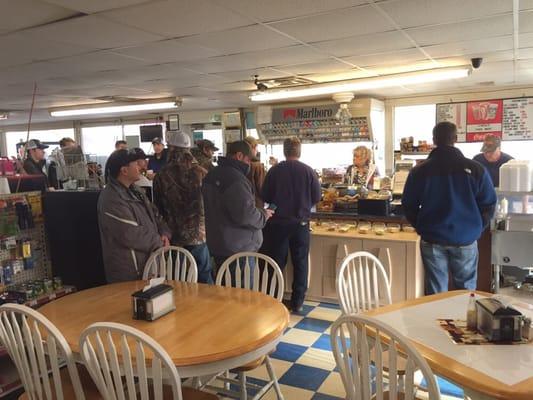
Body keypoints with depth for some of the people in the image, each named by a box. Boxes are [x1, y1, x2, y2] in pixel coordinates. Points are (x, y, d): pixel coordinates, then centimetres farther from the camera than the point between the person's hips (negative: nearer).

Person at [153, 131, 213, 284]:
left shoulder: (161, 177, -7)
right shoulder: (201, 173, -6)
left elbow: (159, 208, 2)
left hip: (174, 238, 0)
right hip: (200, 236, 0)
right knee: (205, 278, 13)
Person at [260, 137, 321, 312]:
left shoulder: (274, 171, -7)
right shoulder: (308, 171, -7)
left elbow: (265, 197, -1)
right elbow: (317, 197, -1)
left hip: (278, 222, 0)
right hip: (301, 222, 0)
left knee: (277, 262, 10)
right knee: (300, 263, 11)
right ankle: (297, 302, 17)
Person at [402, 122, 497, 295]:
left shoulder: (419, 170, -6)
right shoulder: (475, 168, -7)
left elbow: (408, 206, 0)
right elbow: (489, 204, -1)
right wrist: (476, 229, 14)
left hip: (432, 240, 0)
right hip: (466, 239, 0)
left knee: (436, 291, 11)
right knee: (466, 289, 16)